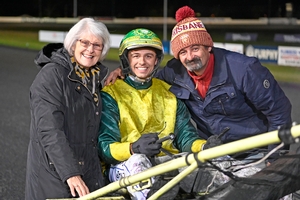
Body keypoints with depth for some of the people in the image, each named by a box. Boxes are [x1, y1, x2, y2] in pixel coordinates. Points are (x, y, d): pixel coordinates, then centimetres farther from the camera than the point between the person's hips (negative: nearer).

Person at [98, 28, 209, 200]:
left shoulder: (168, 93, 19)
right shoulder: (110, 95, 5)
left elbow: (185, 135, 11)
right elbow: (104, 147, -6)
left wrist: (205, 147, -13)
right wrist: (134, 148, -28)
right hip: (125, 168, -3)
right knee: (137, 160, -39)